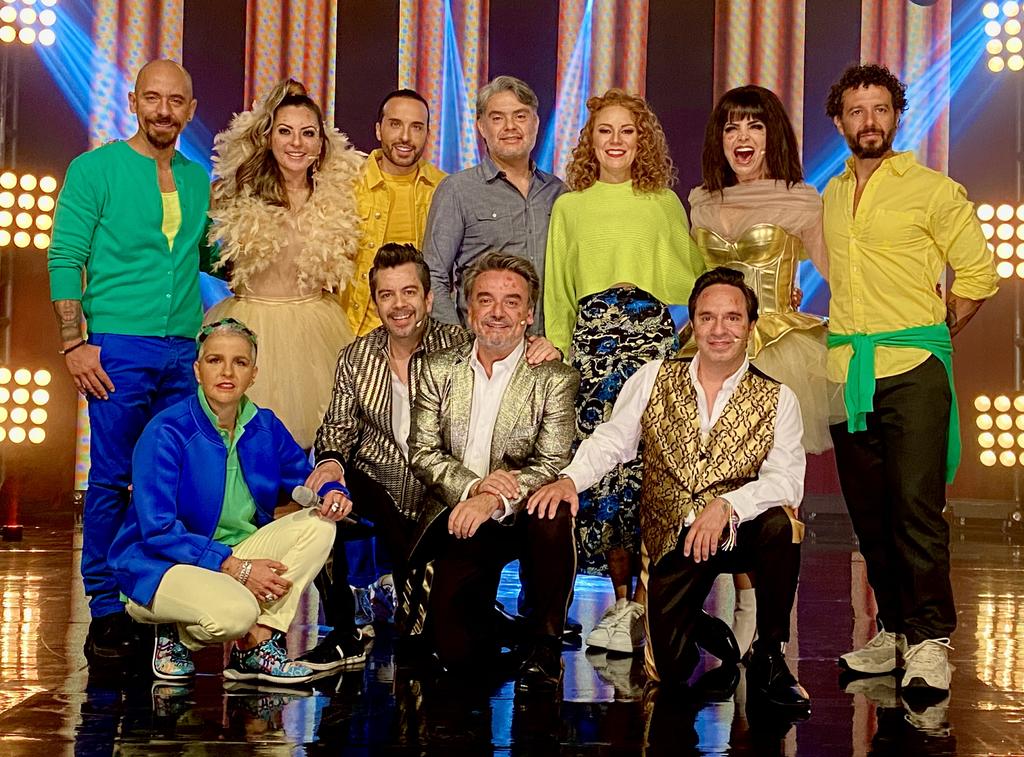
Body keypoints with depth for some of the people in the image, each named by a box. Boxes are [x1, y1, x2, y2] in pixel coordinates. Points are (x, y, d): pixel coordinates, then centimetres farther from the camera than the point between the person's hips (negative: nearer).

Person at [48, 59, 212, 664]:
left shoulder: (197, 179, 15)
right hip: (120, 348, -4)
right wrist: (75, 343, -11)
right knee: (111, 481, -2)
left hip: (185, 351, 5)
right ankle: (108, 610, 6)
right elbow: (66, 258, -4)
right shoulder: (97, 168, 1)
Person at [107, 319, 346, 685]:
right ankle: (179, 635, -1)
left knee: (319, 524, -15)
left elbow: (301, 478, 15)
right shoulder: (166, 433, -15)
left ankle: (256, 647, -16)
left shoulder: (265, 427, 2)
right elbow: (157, 530, -19)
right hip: (162, 566, -6)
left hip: (238, 555, 7)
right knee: (236, 611, -37)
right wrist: (234, 567, -25)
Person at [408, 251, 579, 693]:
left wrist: (494, 500, -28)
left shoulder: (554, 378, -2)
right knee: (456, 651, -16)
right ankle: (495, 631, 23)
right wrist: (473, 485, -17)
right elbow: (422, 453, 3)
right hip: (459, 523, 2)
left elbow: (554, 464, -11)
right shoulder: (439, 370, 8)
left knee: (552, 516, -38)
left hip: (521, 518, -1)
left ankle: (543, 643, -16)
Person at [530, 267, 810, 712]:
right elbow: (610, 441, 3)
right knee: (670, 669, -10)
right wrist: (569, 479, -17)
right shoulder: (654, 379, 5)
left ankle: (769, 657, -14)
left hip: (738, 533, -1)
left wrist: (726, 505, -29)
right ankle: (707, 630, 29)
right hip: (672, 541, 1)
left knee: (780, 523, -35)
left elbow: (787, 479, -11)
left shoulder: (777, 400, 0)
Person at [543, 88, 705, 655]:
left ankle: (646, 601, -3)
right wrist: (556, 352, 8)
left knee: (652, 464, -12)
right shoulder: (569, 207, 17)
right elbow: (557, 292, 17)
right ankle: (620, 598, 7)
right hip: (591, 342, 1)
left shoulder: (665, 203, 15)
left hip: (654, 338, -1)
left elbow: (690, 280, 15)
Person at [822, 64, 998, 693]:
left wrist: (932, 334, 4)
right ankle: (894, 632, 16)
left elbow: (978, 274, 2)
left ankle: (931, 640, -3)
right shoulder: (829, 197, 16)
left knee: (916, 507, -11)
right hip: (847, 373, 5)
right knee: (869, 511, 7)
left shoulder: (933, 190, 0)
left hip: (912, 369, -5)